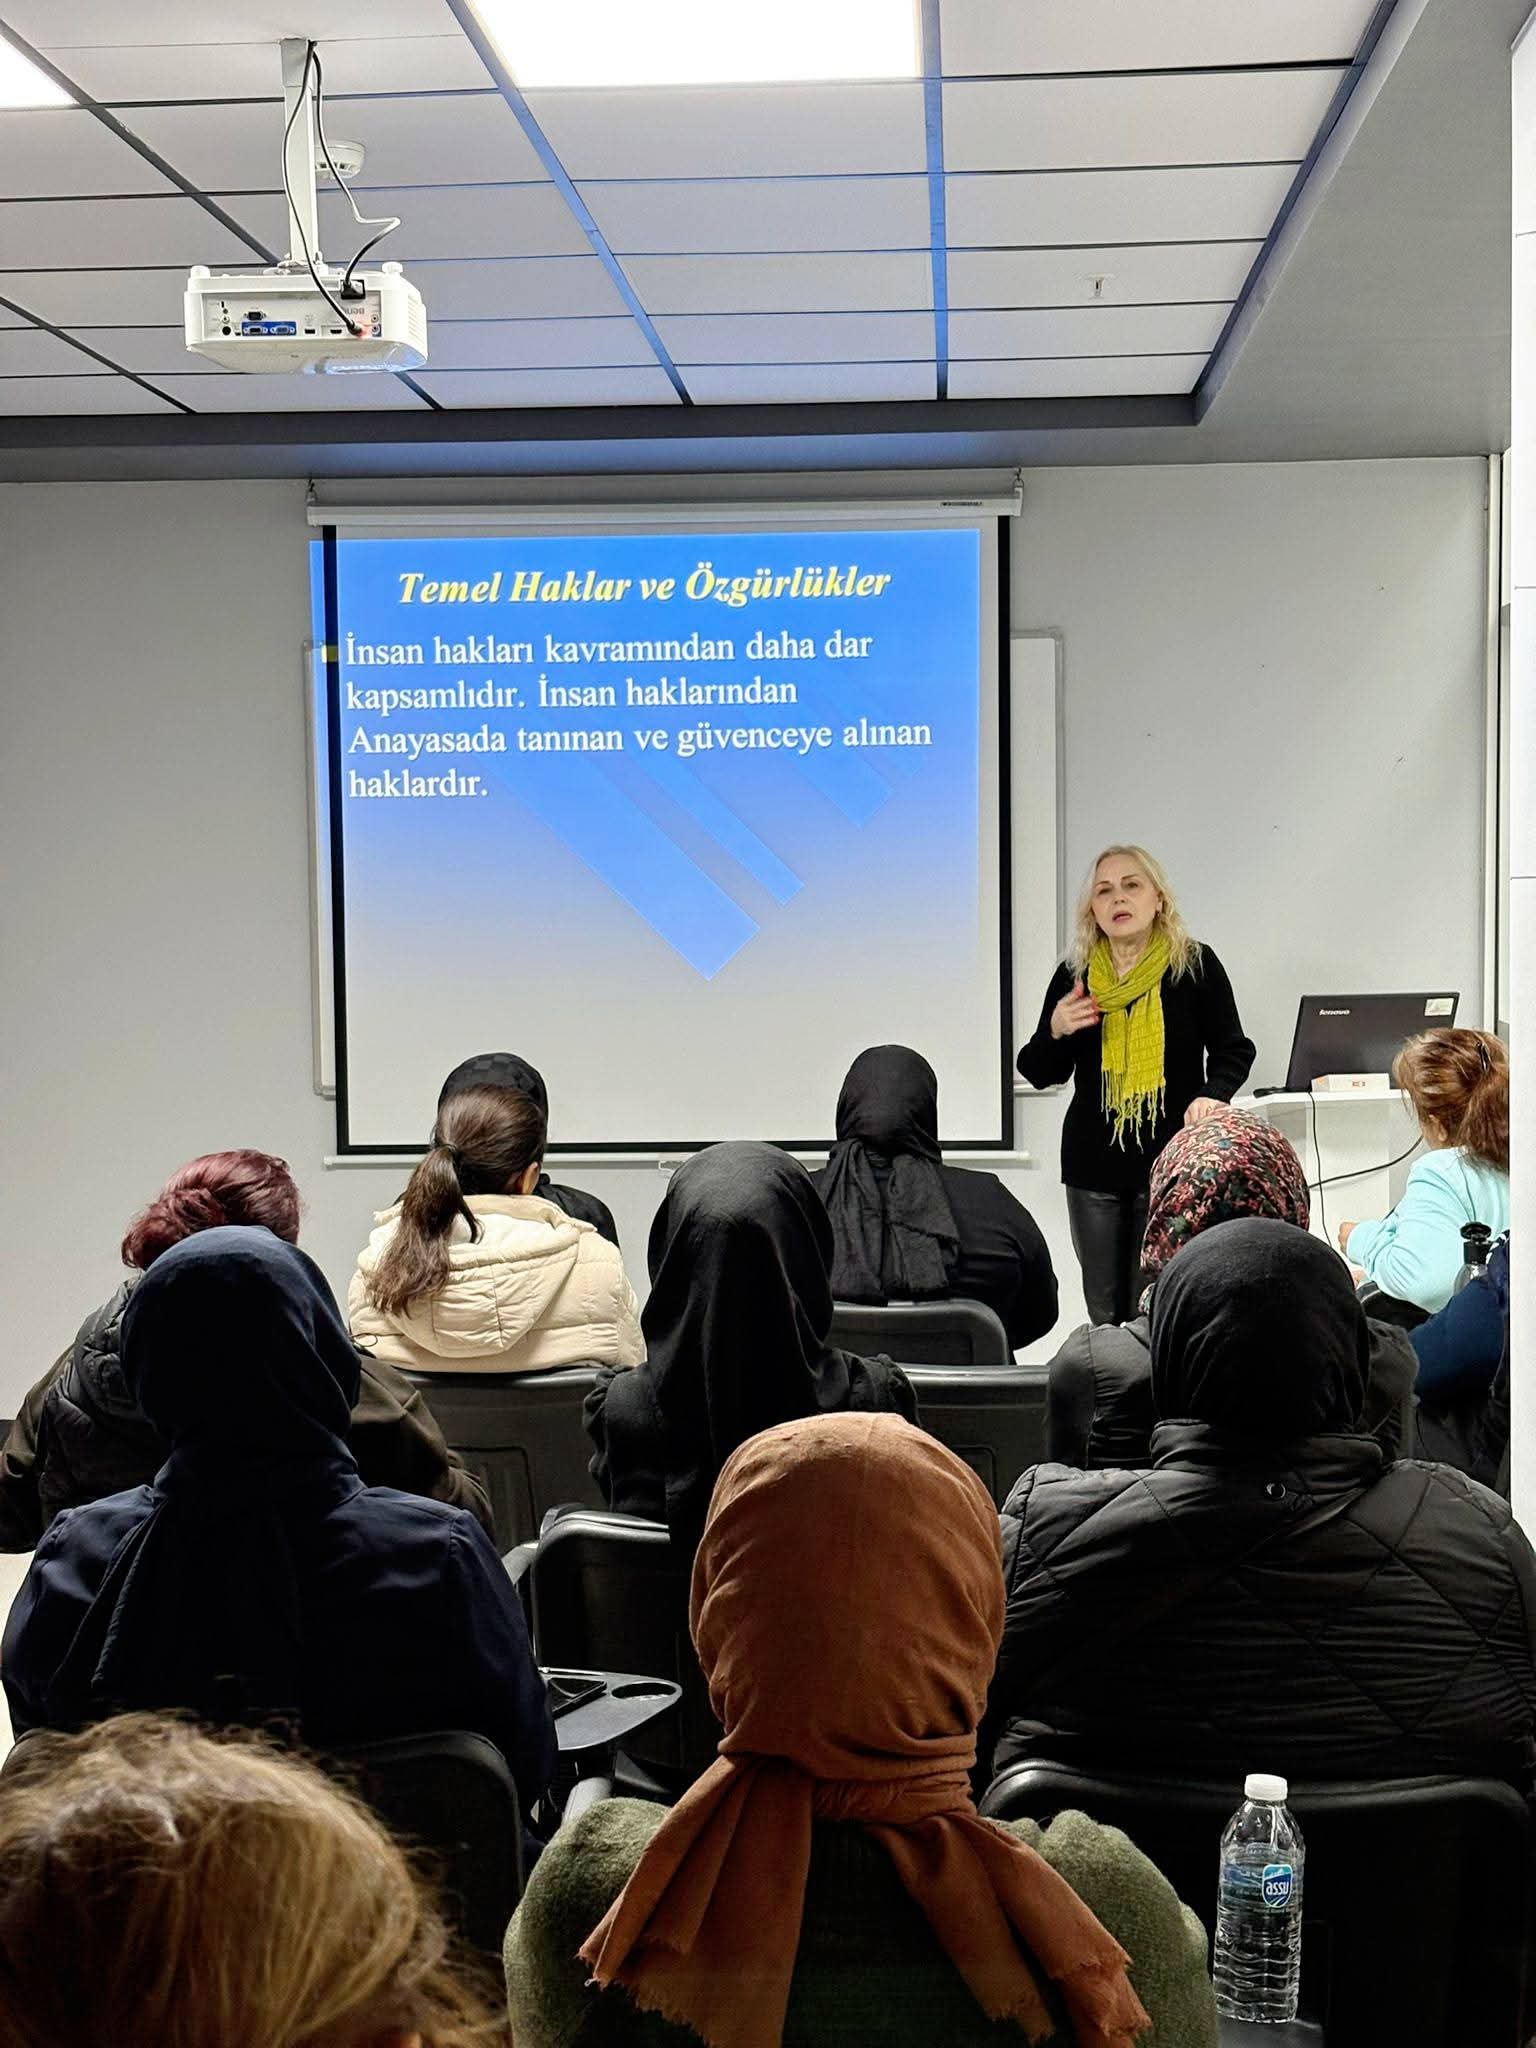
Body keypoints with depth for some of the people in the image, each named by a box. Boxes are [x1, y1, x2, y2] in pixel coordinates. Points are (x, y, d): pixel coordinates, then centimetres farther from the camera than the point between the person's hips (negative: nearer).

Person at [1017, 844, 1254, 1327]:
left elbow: (1232, 1051, 5)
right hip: (1094, 1162, 3)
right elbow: (1039, 1074, 11)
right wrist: (1056, 1032, -10)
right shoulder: (1074, 974, 5)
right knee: (1104, 1314, 7)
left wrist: (1212, 1095, -16)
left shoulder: (1195, 965, -2)